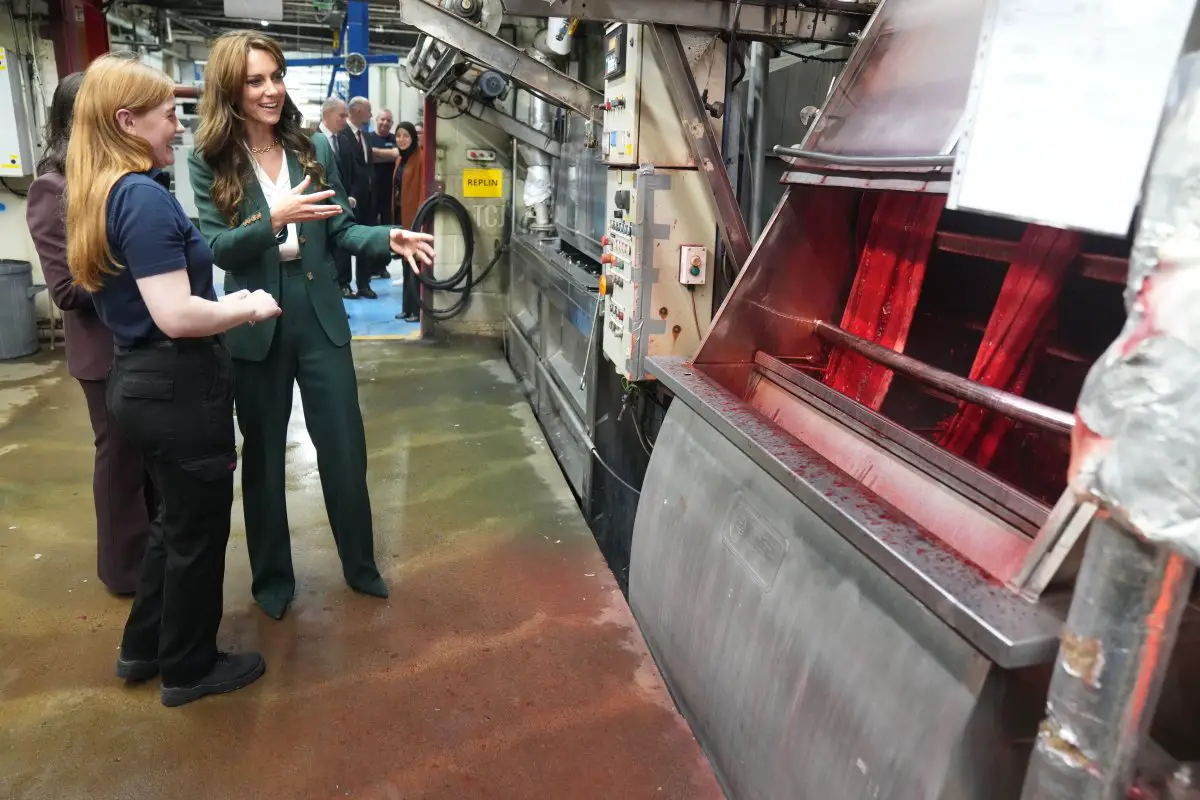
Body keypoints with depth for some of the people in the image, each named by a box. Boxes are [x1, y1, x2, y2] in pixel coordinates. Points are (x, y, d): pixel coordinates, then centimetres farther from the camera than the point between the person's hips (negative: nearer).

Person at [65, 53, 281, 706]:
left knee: (176, 517, 24)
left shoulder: (102, 194, 9)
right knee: (199, 528, 8)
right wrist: (249, 308, -12)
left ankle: (144, 647, 39)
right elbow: (175, 316, -27)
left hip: (139, 378, 10)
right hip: (177, 385, -9)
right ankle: (189, 670, 27)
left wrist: (223, 303, 13)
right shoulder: (145, 197, -21)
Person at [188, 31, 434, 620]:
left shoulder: (314, 148, 2)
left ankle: (361, 566, 29)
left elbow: (339, 230, 4)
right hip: (255, 326, -2)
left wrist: (390, 239, -14)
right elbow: (218, 247, -12)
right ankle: (272, 576, 32)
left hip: (320, 318, 2)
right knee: (263, 454, 13)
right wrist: (275, 219, -27)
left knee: (345, 447, 8)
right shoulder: (209, 161, -5)